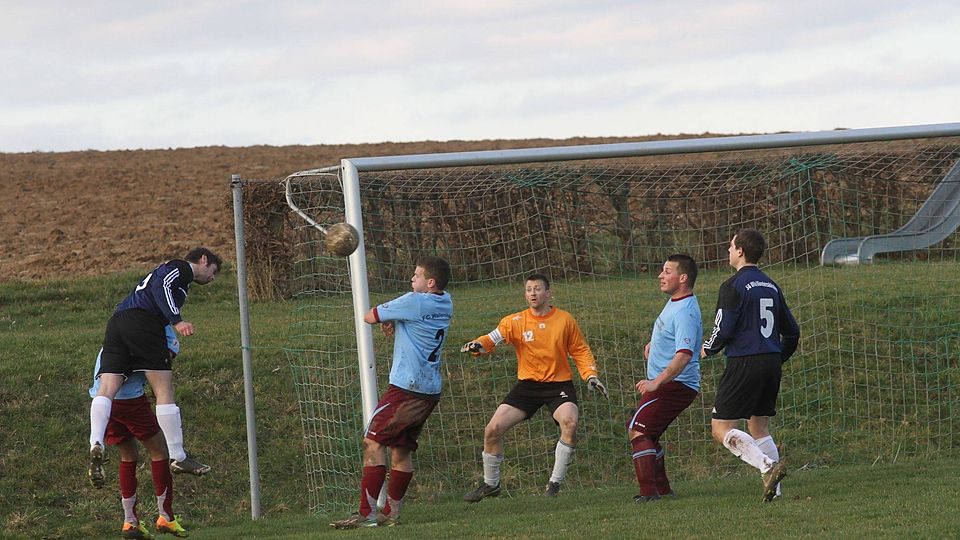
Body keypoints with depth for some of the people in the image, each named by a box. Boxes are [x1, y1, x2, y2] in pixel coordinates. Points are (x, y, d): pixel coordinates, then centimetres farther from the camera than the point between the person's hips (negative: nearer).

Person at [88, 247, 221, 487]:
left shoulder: (169, 269, 37)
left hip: (116, 322, 8)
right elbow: (161, 286, -10)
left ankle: (96, 444, -29)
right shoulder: (182, 267, 10)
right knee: (164, 391, -2)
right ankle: (178, 457, 0)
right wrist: (176, 321, -16)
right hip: (143, 321, -8)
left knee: (106, 389, -8)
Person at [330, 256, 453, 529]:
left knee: (373, 442, -7)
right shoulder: (445, 303, 11)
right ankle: (392, 513, 14)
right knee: (401, 449, 13)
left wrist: (384, 319, 18)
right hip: (431, 389, 9)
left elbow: (369, 317, -4)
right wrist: (393, 323, 7)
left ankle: (367, 514, -13)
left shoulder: (413, 302, -13)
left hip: (407, 387, -9)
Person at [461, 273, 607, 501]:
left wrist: (591, 376, -6)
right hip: (527, 385, 1)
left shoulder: (565, 320, -1)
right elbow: (494, 337, -16)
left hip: (559, 384, -1)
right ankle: (490, 484, 16)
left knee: (570, 422, -30)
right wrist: (478, 345, -38)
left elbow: (580, 351, 7)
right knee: (493, 429, -7)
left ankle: (555, 483, -14)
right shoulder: (515, 321, -3)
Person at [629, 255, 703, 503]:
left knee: (638, 429, -18)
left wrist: (657, 381, -40)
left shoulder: (685, 313, -22)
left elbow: (684, 355, -33)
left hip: (674, 384, -11)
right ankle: (662, 489, 23)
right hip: (665, 383, 11)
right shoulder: (674, 302, 11)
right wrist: (654, 343, 25)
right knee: (647, 434, 18)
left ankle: (649, 492, -23)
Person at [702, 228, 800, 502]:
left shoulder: (733, 286, -9)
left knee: (721, 429, -3)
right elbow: (792, 332, 17)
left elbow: (724, 330, -14)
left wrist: (708, 349, 6)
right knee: (759, 427, 16)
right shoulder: (772, 287, 14)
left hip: (743, 363, -7)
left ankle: (767, 465, -22)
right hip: (771, 362, 7)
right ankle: (775, 489, 5)